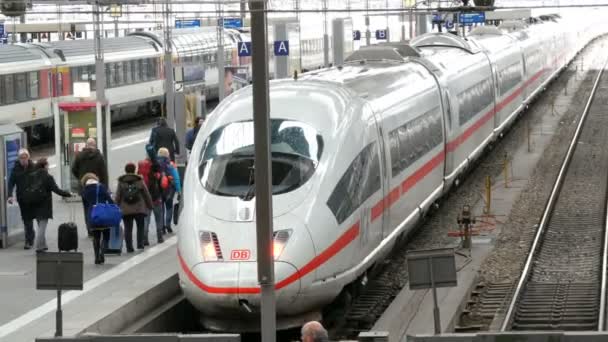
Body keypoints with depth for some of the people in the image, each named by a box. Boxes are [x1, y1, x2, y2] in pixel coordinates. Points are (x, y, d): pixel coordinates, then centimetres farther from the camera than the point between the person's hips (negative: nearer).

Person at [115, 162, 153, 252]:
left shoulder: (121, 182, 2)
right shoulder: (139, 181, 1)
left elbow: (118, 197, 1)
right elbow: (146, 194, 4)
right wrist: (150, 205, 14)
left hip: (126, 210, 0)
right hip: (139, 209, 0)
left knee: (128, 228, 3)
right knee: (140, 227, 12)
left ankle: (129, 247, -2)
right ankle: (140, 244, 4)